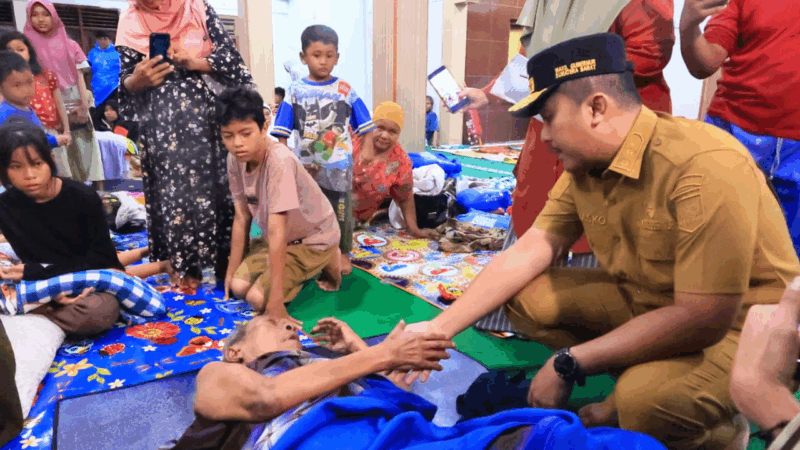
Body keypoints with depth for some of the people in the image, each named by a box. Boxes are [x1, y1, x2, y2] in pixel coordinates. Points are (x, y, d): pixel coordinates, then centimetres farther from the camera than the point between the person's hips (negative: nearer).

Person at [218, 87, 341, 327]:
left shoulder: (280, 161, -34)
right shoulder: (235, 159, -11)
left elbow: (277, 231, -34)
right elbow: (242, 218, -4)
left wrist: (276, 300, -31)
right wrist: (231, 271, 0)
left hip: (314, 237, -7)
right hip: (284, 237, 7)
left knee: (259, 298, -17)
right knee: (238, 286, -7)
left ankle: (329, 262, 3)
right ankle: (303, 270, 14)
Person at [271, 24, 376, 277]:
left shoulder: (345, 90, -2)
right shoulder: (295, 91, 0)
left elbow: (365, 126, 1)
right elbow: (282, 133, 2)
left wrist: (366, 155, -7)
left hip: (339, 165, -1)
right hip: (306, 166, 1)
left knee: (341, 210, 9)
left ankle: (343, 253, 26)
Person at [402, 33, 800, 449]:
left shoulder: (704, 169, -30)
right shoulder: (584, 165, -7)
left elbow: (704, 319, -30)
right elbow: (526, 254, -7)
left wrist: (569, 364, -24)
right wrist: (439, 328, -14)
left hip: (736, 323, -6)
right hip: (643, 301, 6)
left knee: (645, 402, -33)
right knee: (524, 297, -7)